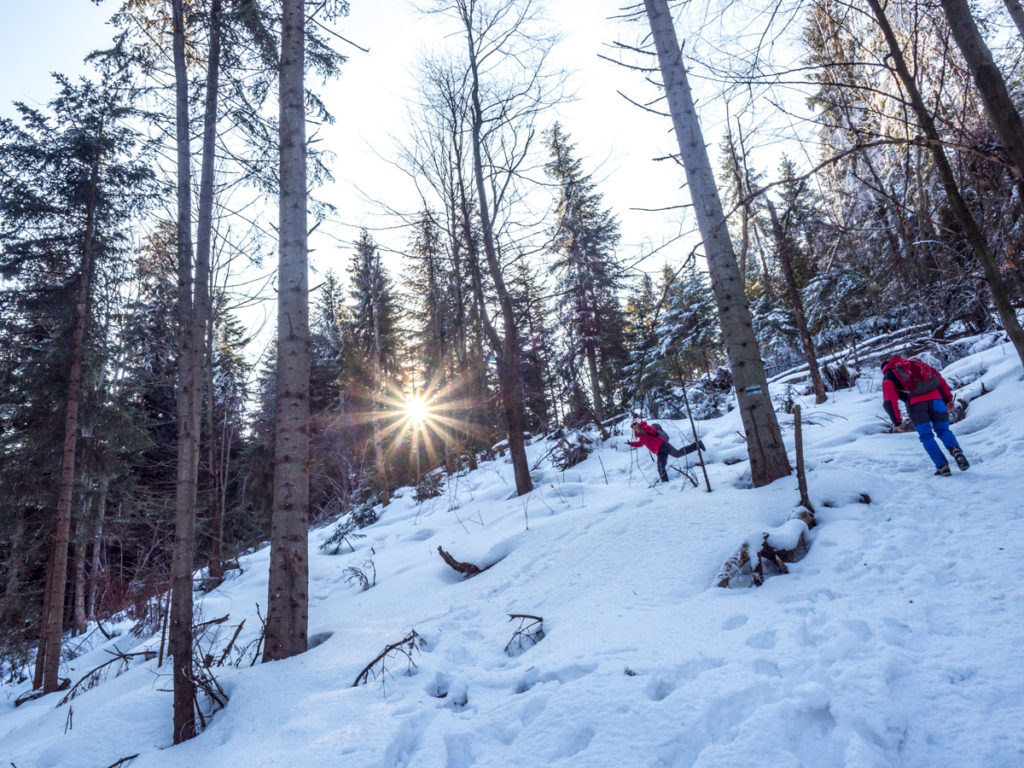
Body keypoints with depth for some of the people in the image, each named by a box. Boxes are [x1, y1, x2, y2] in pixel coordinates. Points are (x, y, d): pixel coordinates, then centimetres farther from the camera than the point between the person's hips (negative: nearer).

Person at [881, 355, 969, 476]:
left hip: (915, 403, -3)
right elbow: (939, 378, 24)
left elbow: (890, 401, 5)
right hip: (935, 397, 3)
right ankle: (955, 449, -17)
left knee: (926, 436, 4)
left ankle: (942, 466, -4)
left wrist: (897, 421, 9)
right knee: (943, 430, 11)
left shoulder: (888, 378, 19)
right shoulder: (914, 363, 32)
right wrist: (948, 399, 22)